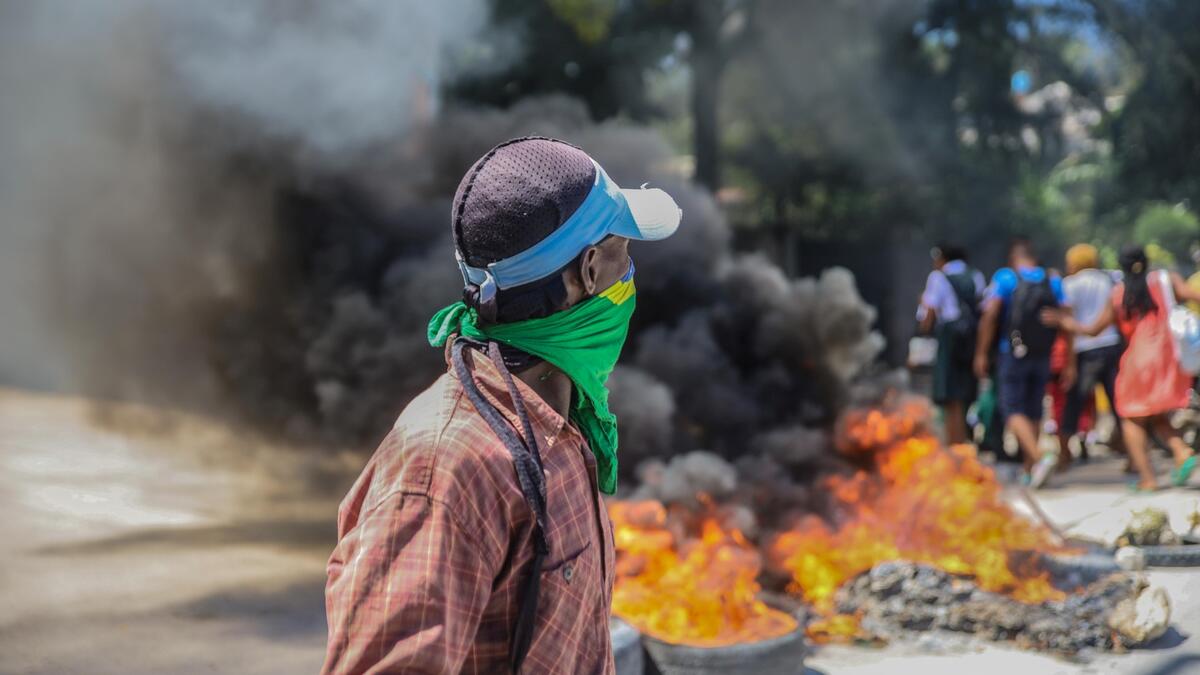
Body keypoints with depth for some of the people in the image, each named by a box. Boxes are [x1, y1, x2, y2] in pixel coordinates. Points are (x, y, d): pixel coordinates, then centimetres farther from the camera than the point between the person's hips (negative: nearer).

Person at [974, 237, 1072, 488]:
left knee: (1013, 411, -4)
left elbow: (990, 315, -14)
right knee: (1034, 411, 14)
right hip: (1042, 357, 4)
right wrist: (1069, 363, 3)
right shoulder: (1053, 281, 6)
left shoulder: (1005, 277, -4)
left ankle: (1039, 457, -26)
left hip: (1012, 355, -4)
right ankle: (1029, 468, 19)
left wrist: (981, 353, -11)